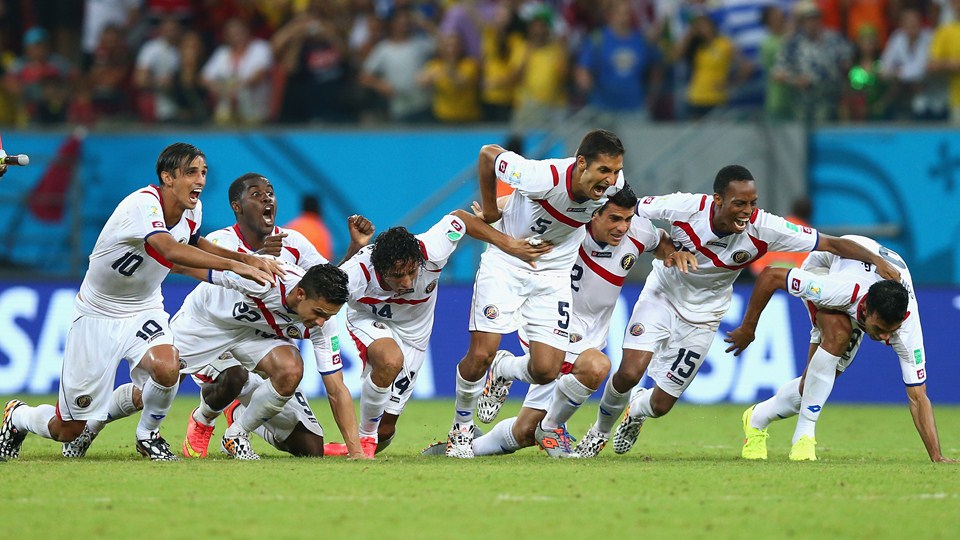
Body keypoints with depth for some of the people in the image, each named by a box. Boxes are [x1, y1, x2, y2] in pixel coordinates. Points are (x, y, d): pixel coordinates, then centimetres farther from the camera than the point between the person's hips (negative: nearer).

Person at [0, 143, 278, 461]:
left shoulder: (192, 210, -4)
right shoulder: (143, 204, -29)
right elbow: (171, 250, -46)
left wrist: (247, 259, 4)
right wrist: (233, 265, -54)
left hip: (144, 312, 5)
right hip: (98, 315, -5)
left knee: (166, 367, -32)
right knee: (67, 430, 0)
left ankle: (148, 434, -1)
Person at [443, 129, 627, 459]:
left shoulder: (614, 183, -18)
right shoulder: (543, 178, -32)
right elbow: (488, 154, -15)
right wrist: (489, 208, -3)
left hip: (553, 273, 4)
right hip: (506, 262, -4)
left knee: (546, 371, -8)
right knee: (481, 354, -13)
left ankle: (504, 373, 29)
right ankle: (462, 427, 14)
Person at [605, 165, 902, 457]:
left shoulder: (763, 229, -27)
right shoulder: (685, 207, -28)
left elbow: (831, 243, -25)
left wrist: (876, 259, -35)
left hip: (702, 317, 1)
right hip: (662, 294, -1)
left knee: (661, 404, 0)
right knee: (630, 373, -19)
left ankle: (636, 411, 40)